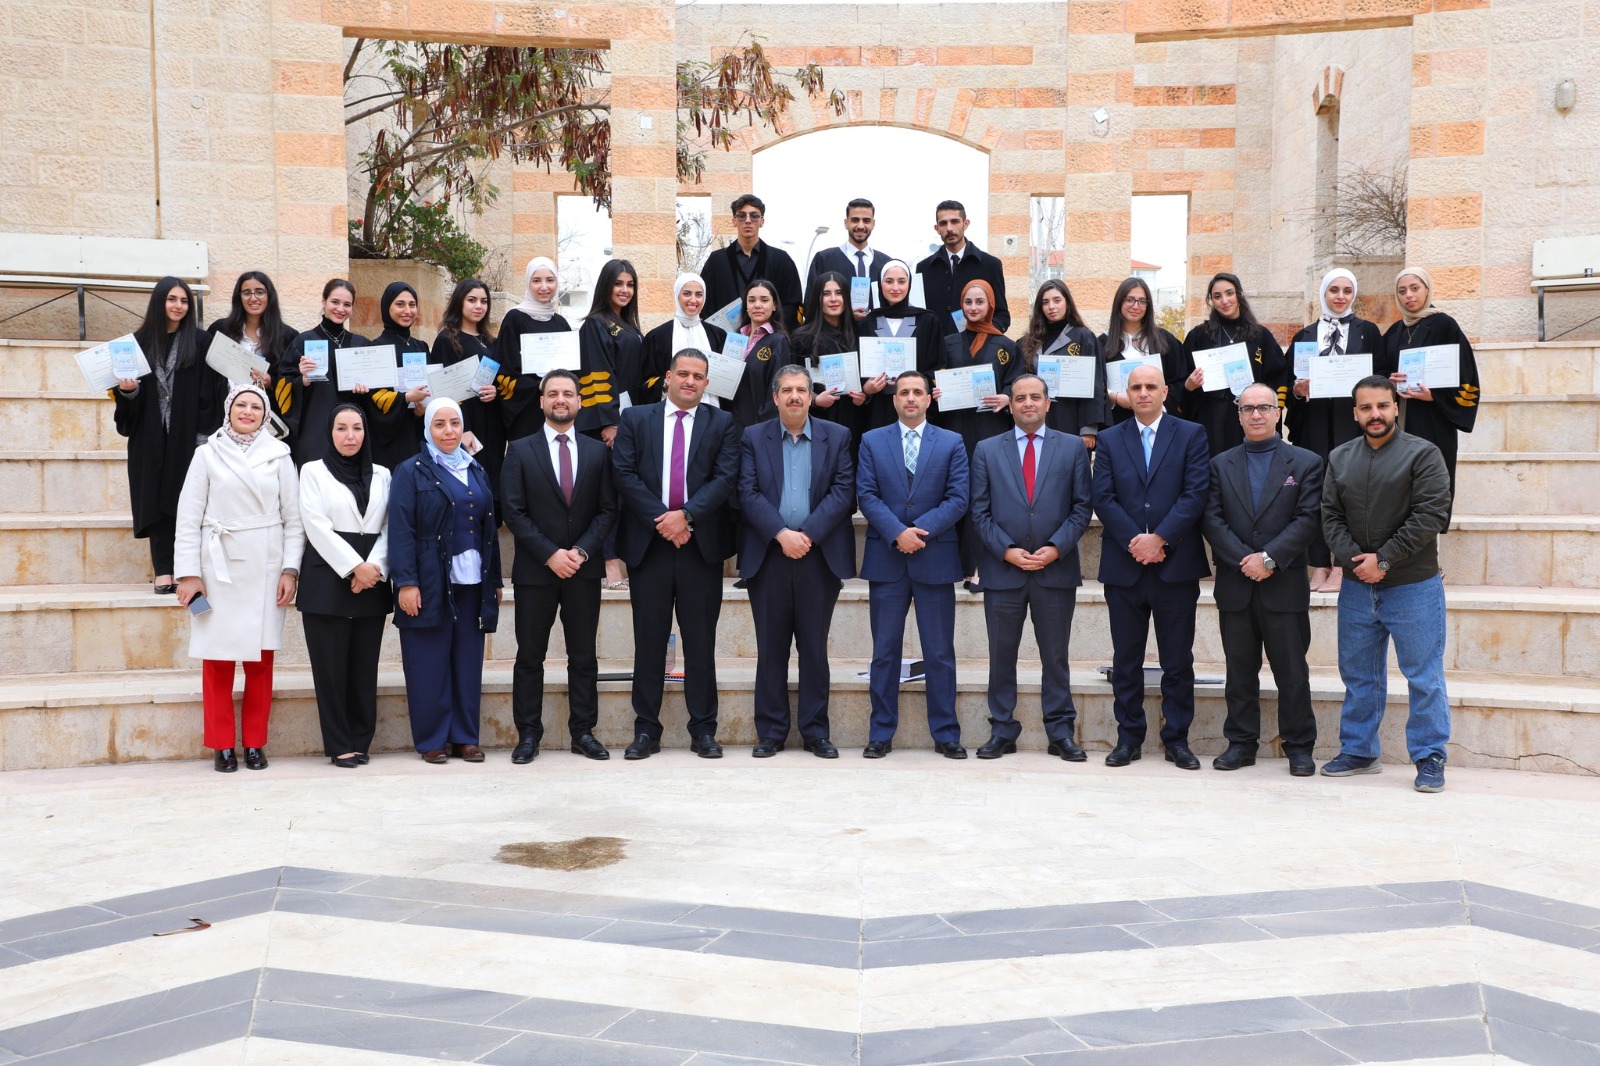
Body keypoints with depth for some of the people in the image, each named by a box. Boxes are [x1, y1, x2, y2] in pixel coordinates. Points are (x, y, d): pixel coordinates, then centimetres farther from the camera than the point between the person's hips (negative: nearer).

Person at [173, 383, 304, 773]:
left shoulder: (278, 455, 7)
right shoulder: (207, 454, 6)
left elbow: (293, 518, 5)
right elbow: (189, 518, 3)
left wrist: (290, 569, -3)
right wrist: (188, 573, -3)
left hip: (265, 570, 1)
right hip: (219, 568, -1)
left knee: (261, 660, 2)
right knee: (218, 660, 0)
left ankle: (255, 743, 13)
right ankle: (222, 745, 9)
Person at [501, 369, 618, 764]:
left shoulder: (597, 451, 7)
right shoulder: (521, 451, 2)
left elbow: (608, 510, 4)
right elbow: (514, 512, -4)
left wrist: (580, 551, -10)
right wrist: (551, 554, -13)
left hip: (584, 569, 2)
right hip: (535, 569, -1)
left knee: (583, 656, 6)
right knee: (530, 656, 3)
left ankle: (583, 732, 14)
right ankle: (528, 735, 11)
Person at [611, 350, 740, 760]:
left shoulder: (722, 423, 8)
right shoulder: (635, 419, 9)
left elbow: (725, 478, -3)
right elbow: (625, 474, -1)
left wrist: (686, 515, -15)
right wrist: (660, 520, -11)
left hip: (701, 543, 0)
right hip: (648, 543, 0)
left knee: (701, 641, 4)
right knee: (649, 640, 5)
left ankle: (704, 730, 11)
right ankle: (646, 729, 12)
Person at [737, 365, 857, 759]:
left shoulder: (837, 437, 6)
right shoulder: (753, 438, 6)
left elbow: (843, 491, -3)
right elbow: (748, 493, -3)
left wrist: (808, 535, -13)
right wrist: (781, 533, -16)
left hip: (819, 556, 0)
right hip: (768, 556, 0)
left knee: (814, 648, 5)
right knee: (771, 648, 5)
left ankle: (815, 731, 12)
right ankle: (770, 732, 12)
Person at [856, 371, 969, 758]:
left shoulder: (951, 443, 7)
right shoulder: (872, 441, 8)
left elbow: (958, 498, -1)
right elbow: (866, 494, -1)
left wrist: (922, 530, -14)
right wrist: (897, 533, -14)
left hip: (936, 559, 0)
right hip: (886, 559, 1)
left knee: (940, 652, 4)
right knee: (884, 651, 5)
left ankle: (946, 734, 12)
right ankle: (881, 733, 12)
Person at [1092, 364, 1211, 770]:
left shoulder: (1191, 435, 5)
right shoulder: (1109, 440, 10)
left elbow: (1196, 494, -5)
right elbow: (1103, 498, 1)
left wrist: (1159, 538, -14)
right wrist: (1134, 541, -12)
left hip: (1176, 565, -1)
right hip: (1123, 566, 2)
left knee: (1178, 661, 4)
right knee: (1126, 660, 7)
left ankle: (1177, 739, 13)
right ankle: (1129, 738, 15)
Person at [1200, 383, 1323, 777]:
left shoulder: (1305, 463, 3)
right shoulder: (1221, 465, 10)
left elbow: (1308, 519, -5)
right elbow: (1211, 519, 1)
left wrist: (1269, 558, -15)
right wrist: (1244, 560, -12)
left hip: (1285, 586, -2)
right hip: (1235, 586, 2)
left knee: (1292, 671, 3)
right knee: (1240, 670, 9)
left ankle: (1299, 747, 12)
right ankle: (1241, 743, 17)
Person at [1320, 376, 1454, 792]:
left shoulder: (1422, 455, -5)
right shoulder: (1340, 458, 9)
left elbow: (1430, 516, -12)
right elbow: (1331, 517, 5)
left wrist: (1383, 559, -15)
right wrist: (1354, 560, -11)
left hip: (1413, 586, -4)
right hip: (1357, 587, 5)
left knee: (1424, 677, 0)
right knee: (1358, 675, 12)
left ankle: (1430, 758, 10)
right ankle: (1358, 751, 23)